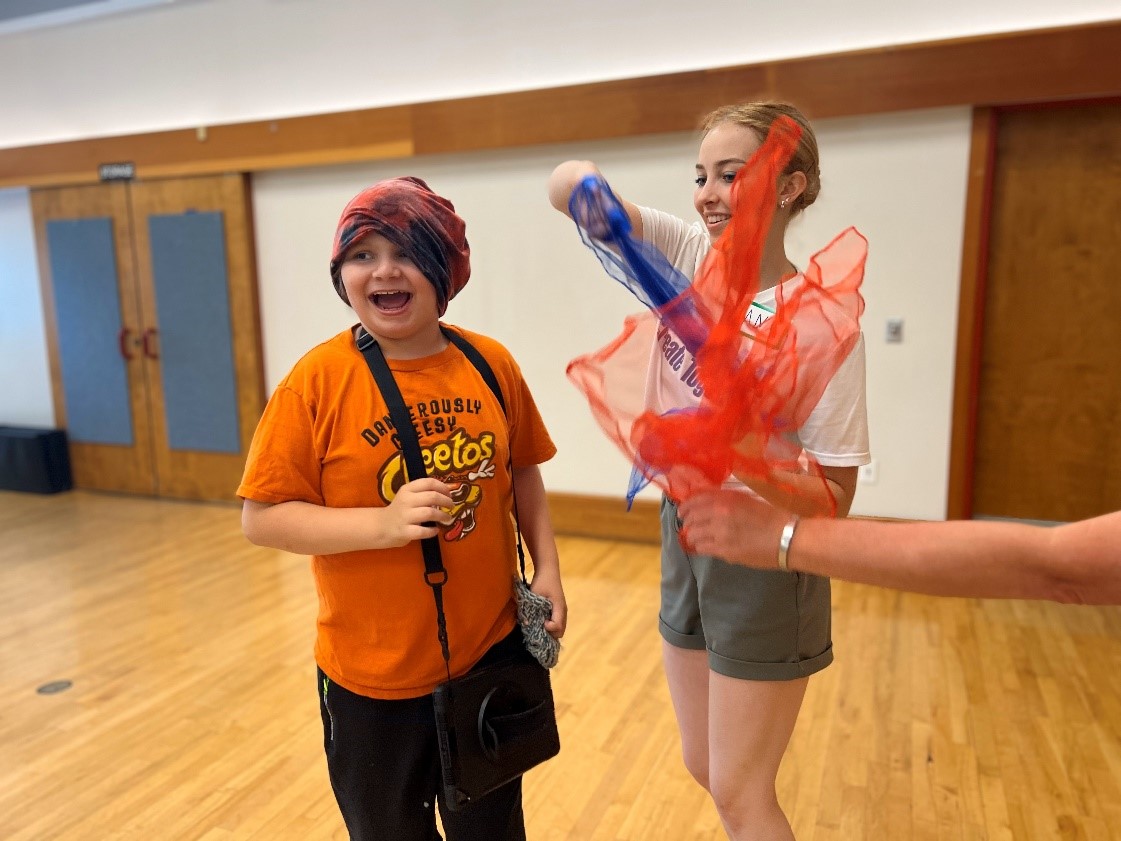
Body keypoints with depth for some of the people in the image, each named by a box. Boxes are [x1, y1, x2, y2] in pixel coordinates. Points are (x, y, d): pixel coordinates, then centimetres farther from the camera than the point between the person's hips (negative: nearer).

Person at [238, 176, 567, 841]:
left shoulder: (491, 363, -5)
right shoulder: (319, 379, -14)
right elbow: (262, 518, -12)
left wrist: (548, 570, -1)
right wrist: (384, 522, -25)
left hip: (493, 653, 3)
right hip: (374, 675, -2)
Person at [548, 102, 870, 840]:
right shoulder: (689, 254, -4)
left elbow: (836, 501, -17)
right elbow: (569, 186, -8)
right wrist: (582, 184, -30)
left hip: (764, 557, -5)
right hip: (685, 536, 6)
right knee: (706, 767, 22)